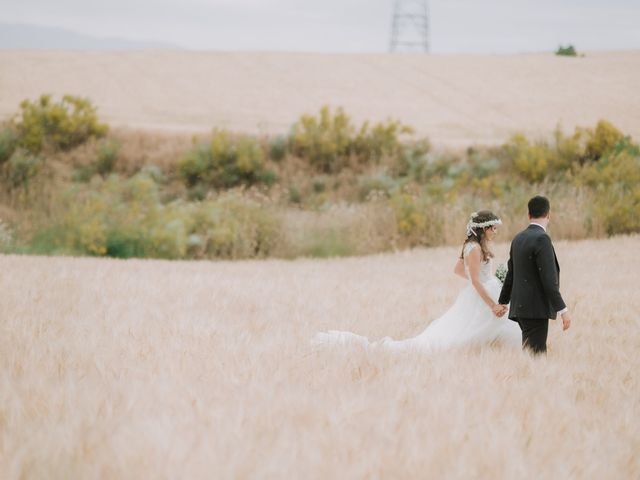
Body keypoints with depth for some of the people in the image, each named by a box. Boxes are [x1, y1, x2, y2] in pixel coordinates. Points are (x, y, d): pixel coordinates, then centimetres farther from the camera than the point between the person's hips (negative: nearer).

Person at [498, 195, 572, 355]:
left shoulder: (518, 238, 12)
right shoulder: (541, 239, -14)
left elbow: (511, 273, 23)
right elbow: (549, 279, -20)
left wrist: (503, 302, 35)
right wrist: (563, 310, -18)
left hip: (520, 306, 9)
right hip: (536, 309, -9)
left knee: (539, 353, 13)